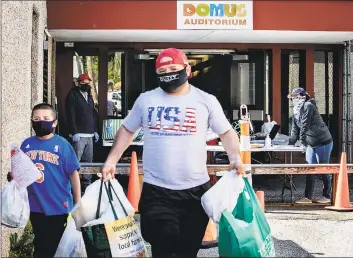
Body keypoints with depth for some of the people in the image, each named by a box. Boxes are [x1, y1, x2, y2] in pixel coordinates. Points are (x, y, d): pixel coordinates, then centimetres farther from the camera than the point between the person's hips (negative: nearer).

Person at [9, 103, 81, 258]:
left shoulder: (62, 144, -10)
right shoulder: (27, 144, 2)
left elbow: (73, 174, -7)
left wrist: (78, 202, -6)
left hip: (58, 206, -4)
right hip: (35, 206, 4)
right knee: (40, 246, 19)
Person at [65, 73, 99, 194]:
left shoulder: (89, 97, 20)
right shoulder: (73, 95, -4)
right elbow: (70, 115, -11)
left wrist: (95, 130, 18)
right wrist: (74, 132, -17)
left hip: (89, 134, 8)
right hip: (79, 135, -8)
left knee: (88, 160, 10)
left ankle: (86, 183, 18)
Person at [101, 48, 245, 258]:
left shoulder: (206, 101, 2)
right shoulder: (145, 100, 6)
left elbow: (227, 132, 6)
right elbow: (127, 131, 16)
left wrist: (235, 158, -12)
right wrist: (111, 161, 7)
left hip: (196, 190, 0)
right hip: (156, 191, 0)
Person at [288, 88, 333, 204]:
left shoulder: (308, 106, -18)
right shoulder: (296, 111, 9)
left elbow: (305, 126, -22)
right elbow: (295, 129, 10)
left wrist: (302, 141, -24)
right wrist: (290, 143, 4)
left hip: (323, 142, -8)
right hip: (311, 144, 8)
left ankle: (327, 196, 10)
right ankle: (308, 197, 6)